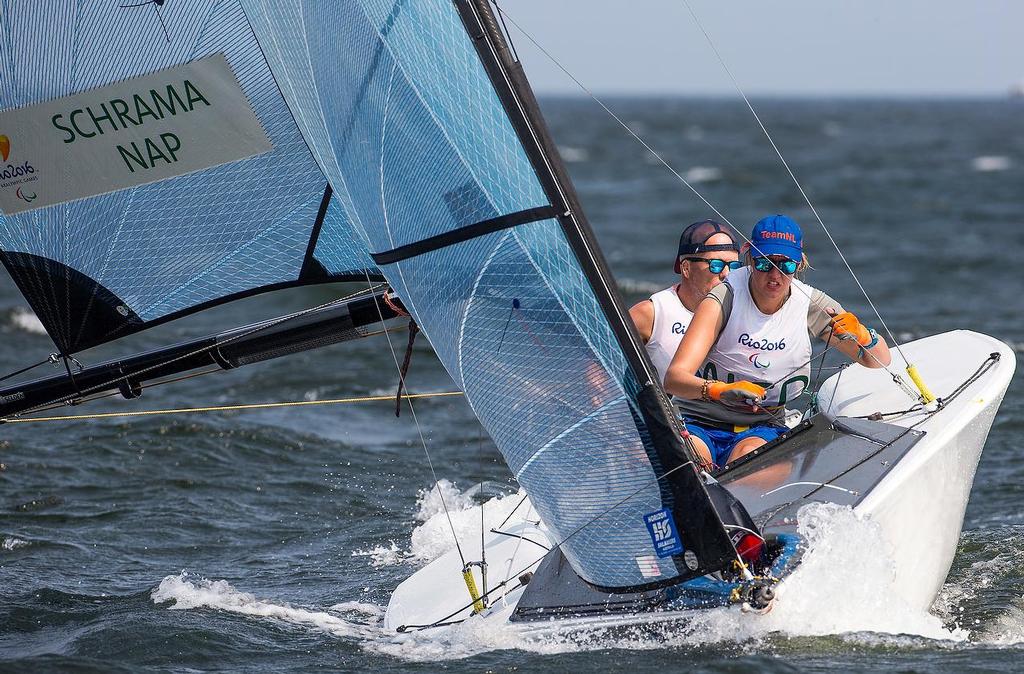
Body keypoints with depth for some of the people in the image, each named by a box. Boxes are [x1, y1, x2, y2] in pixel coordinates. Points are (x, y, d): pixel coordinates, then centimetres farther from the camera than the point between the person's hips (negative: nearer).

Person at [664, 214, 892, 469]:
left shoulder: (809, 304, -3)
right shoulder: (725, 298, -14)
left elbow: (880, 360, 6)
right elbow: (674, 377, -25)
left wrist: (860, 336, -19)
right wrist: (721, 390, -46)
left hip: (762, 429, 2)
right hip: (700, 423, -2)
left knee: (748, 457, -33)